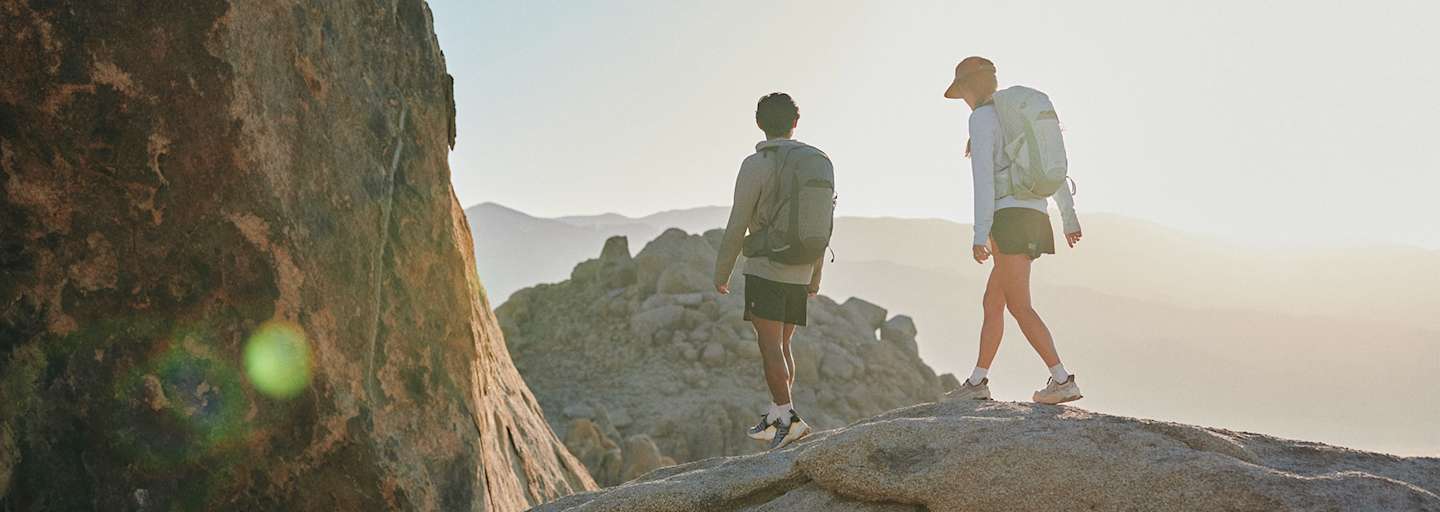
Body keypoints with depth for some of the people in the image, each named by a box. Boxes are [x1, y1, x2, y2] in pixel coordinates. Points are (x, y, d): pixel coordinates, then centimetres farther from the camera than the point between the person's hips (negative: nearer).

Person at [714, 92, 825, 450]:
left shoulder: (755, 165, -10)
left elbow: (737, 226, -10)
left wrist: (721, 273, 1)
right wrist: (815, 278, 22)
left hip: (764, 269, -6)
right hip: (799, 273, 6)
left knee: (770, 346, -5)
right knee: (782, 344, 13)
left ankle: (788, 418, -12)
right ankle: (775, 418, 18)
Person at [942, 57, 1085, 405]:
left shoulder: (981, 118, -7)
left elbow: (983, 178, -16)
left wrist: (980, 235, -18)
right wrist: (1070, 219, 24)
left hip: (1012, 217, -9)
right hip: (1033, 218, 9)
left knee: (1019, 308, -7)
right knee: (991, 303, 13)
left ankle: (1063, 381, -10)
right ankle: (977, 382, 16)